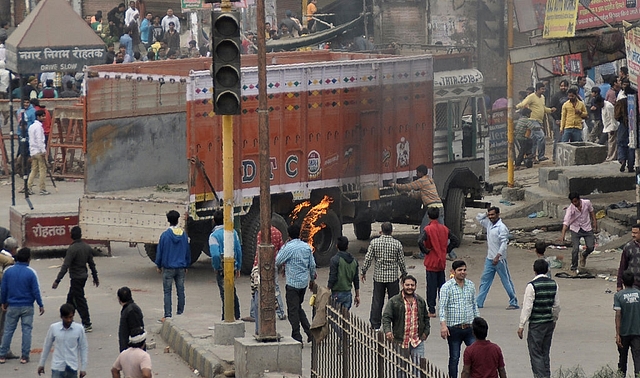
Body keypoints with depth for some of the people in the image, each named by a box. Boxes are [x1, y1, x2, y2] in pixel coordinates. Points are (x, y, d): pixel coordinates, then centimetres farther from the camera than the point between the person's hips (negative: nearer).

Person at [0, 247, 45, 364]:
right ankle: (25, 356, 6)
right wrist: (41, 305, 1)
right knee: (27, 330, 6)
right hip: (27, 306, -2)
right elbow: (36, 291, -9)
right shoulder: (31, 273, -11)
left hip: (12, 306, 2)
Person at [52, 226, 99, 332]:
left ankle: (87, 325, -1)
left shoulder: (72, 249, -20)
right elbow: (91, 264, 12)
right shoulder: (87, 247, 3)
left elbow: (65, 266, -23)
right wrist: (95, 278, 22)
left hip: (76, 278, -8)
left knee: (80, 301, -2)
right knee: (71, 298, 19)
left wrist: (57, 281, -22)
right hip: (83, 276, 8)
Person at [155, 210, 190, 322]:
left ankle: (167, 315, -4)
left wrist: (158, 265, 10)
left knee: (167, 292, 0)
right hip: (181, 268, 3)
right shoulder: (184, 235, 1)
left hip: (168, 268, -3)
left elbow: (160, 251, -3)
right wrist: (186, 265, 22)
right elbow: (188, 251, 10)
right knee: (180, 291, 9)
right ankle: (180, 314, 12)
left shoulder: (165, 235, -10)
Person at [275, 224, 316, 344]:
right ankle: (310, 332, 10)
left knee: (293, 310, 1)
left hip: (293, 283, -6)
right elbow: (312, 265, 9)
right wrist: (312, 279, 24)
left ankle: (297, 337, 2)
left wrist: (283, 247, 2)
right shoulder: (307, 247, 4)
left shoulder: (289, 248, -15)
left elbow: (277, 262, -7)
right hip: (304, 282, 6)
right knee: (298, 308, 20)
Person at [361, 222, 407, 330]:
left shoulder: (374, 243, -5)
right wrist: (404, 274, 15)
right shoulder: (397, 244, -5)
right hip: (393, 276, 0)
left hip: (378, 276, 0)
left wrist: (363, 272, 8)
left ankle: (375, 326, 10)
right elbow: (401, 261, 0)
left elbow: (368, 259, -4)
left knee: (377, 302, 7)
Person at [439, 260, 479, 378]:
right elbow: (443, 307, -11)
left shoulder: (470, 285, 9)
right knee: (454, 358, 6)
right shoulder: (447, 287, -5)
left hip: (469, 327, 3)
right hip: (454, 328, -3)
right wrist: (443, 325, -22)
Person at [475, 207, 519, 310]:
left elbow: (504, 243, -20)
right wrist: (486, 214, 7)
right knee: (485, 280, 9)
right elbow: (478, 218, 26)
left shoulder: (502, 227, -15)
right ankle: (479, 303, 13)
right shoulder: (489, 224, 10)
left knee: (506, 281, -2)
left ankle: (514, 303, 2)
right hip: (489, 259, 8)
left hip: (499, 259, -8)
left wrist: (498, 257, -27)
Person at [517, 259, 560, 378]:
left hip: (536, 324, -6)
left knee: (536, 354, -1)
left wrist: (521, 325, -10)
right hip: (549, 323, 6)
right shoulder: (553, 284, 3)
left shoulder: (532, 286, -15)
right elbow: (556, 305, 11)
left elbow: (527, 307, -15)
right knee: (545, 353, 16)